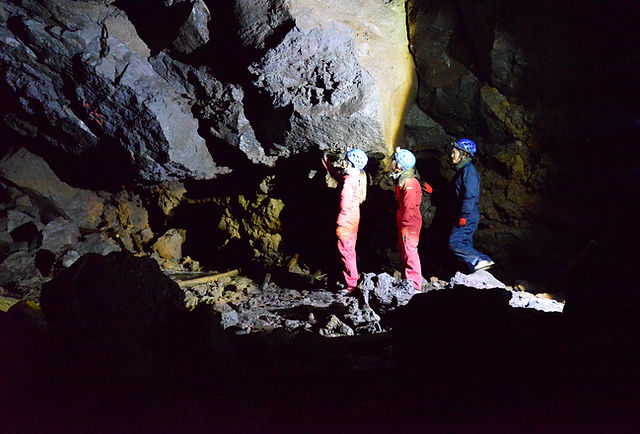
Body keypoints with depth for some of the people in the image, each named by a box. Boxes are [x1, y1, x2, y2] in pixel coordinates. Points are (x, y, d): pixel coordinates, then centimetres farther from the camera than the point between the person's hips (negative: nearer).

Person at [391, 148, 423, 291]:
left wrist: (405, 224, -20)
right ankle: (408, 280, 25)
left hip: (409, 224, -10)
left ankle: (415, 285, -4)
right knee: (404, 252, 16)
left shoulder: (409, 182, -17)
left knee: (410, 252, -8)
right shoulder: (402, 180, 15)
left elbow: (409, 206, -21)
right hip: (403, 223, 10)